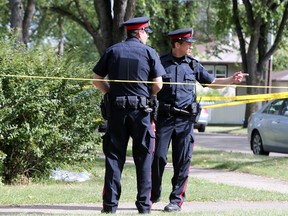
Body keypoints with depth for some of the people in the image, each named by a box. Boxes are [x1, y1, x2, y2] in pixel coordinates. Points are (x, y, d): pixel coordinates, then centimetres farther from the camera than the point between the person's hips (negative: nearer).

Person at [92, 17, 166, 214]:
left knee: (114, 156, 5)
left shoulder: (112, 51, 6)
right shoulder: (149, 52, -1)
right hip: (141, 110, -2)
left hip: (116, 110, 2)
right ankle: (144, 203, 5)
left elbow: (97, 79, 6)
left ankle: (110, 203, 2)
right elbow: (158, 85, -4)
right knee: (143, 157, 6)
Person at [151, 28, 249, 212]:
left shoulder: (193, 65, 10)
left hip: (185, 120, 2)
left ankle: (177, 200, 6)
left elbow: (212, 82, 18)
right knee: (158, 157, -5)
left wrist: (232, 79, 2)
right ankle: (154, 195, 12)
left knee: (183, 162, 0)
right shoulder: (161, 63, 3)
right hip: (164, 118, -2)